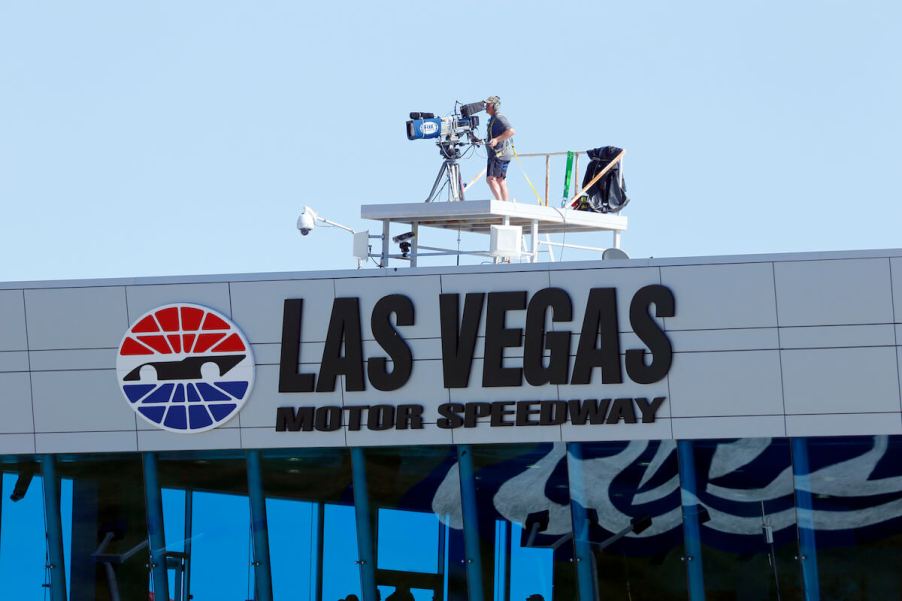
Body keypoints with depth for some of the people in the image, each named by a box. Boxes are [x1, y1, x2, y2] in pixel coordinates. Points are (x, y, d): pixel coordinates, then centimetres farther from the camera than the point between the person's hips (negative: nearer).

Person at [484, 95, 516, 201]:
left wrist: (496, 139, -30)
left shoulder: (499, 118, -12)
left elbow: (511, 131, -25)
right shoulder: (493, 119, 20)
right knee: (501, 181, 8)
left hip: (499, 154, -11)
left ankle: (499, 202, -25)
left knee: (491, 179, -17)